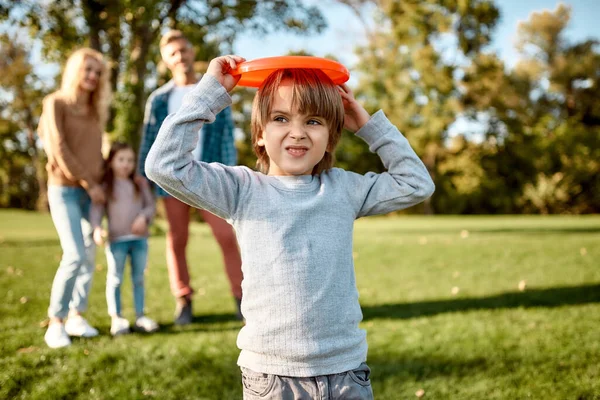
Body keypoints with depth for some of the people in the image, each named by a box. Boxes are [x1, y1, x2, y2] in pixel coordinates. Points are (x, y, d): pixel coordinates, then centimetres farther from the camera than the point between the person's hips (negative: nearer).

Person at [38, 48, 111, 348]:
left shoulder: (95, 109, 15)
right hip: (65, 189, -6)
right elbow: (59, 149, -11)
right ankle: (55, 322, -4)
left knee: (90, 256, 2)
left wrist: (101, 182, 2)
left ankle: (76, 316, 13)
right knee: (75, 255, -15)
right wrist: (88, 183, -11)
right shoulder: (56, 103, -3)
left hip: (92, 191, 6)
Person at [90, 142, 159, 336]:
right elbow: (96, 209, -7)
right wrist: (97, 229, -25)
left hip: (139, 238, 3)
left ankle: (140, 316, 18)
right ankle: (116, 318, 10)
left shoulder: (140, 184, 8)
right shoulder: (105, 187, 1)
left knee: (139, 278, 9)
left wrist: (144, 218, -16)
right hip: (116, 240, -3)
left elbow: (150, 205, 5)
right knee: (115, 279, 3)